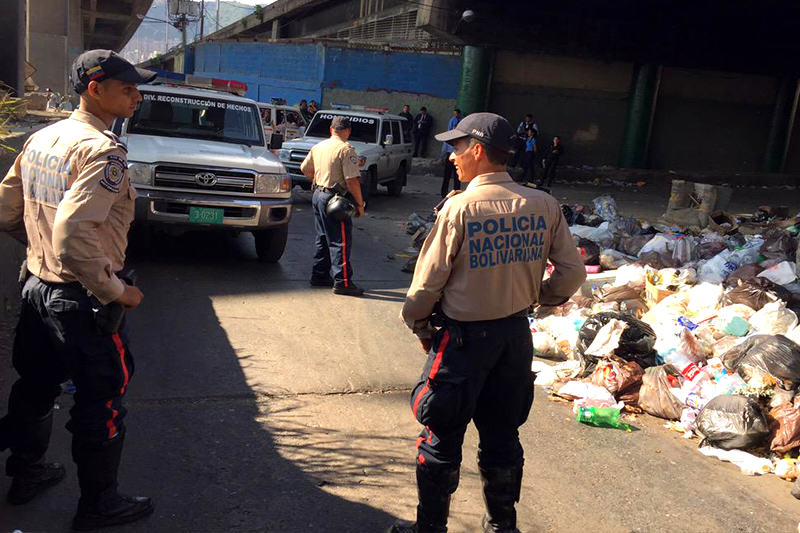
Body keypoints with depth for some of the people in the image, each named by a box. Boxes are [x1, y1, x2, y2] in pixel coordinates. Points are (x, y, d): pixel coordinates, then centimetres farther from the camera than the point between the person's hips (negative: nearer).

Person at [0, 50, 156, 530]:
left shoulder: (41, 139, 5)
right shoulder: (102, 150, -22)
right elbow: (74, 236, -32)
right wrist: (116, 291, -21)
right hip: (82, 301, -9)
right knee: (102, 403, 8)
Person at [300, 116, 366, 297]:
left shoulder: (318, 147, 10)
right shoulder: (346, 149, -14)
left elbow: (305, 168, 21)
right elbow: (352, 180, -19)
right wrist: (360, 204, -12)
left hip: (318, 195, 8)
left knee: (323, 239, 17)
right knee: (341, 241, -4)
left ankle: (319, 275, 23)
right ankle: (342, 282, -4)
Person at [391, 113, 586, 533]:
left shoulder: (460, 207, -17)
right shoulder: (544, 205, -4)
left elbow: (429, 280, -13)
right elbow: (573, 272, 1)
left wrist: (416, 321, 5)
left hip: (464, 336, -5)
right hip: (516, 333, 5)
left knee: (442, 436, 10)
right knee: (502, 435, 19)